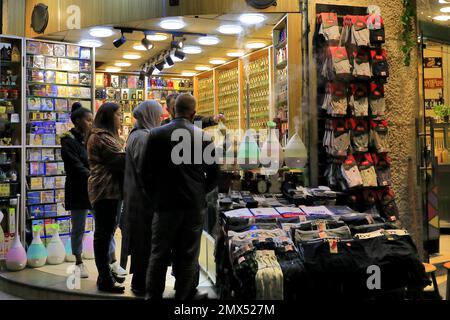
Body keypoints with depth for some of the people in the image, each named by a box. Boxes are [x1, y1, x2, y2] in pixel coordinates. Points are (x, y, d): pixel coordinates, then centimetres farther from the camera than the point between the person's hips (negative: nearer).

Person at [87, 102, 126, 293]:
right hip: (105, 190, -11)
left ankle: (106, 272, 25)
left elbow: (117, 161, 23)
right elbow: (120, 160, -16)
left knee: (106, 232, 15)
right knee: (104, 233, -7)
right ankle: (105, 280, -2)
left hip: (110, 190, 11)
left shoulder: (107, 136, 21)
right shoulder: (101, 137, -12)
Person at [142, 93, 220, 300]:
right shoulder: (203, 137, -4)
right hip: (195, 205, 1)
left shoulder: (156, 134, -5)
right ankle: (183, 295, 15)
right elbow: (214, 173, 2)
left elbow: (145, 171, -1)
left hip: (166, 204, 0)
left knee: (159, 255, 9)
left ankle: (153, 296, 14)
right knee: (188, 256, 8)